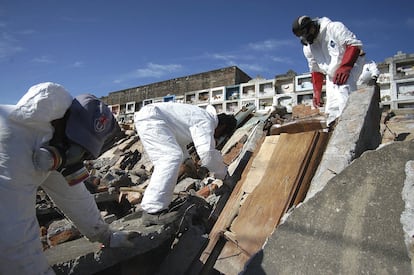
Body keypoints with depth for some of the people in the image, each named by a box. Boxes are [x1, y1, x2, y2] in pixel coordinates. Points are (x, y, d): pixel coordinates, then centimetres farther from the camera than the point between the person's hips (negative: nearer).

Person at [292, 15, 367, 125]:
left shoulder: (334, 27, -11)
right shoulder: (307, 47, 8)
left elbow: (354, 44, -18)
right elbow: (315, 70, 12)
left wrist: (344, 67, -32)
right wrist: (317, 92, 3)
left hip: (351, 63, -6)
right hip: (331, 74, 6)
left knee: (343, 87, -35)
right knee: (332, 109, -4)